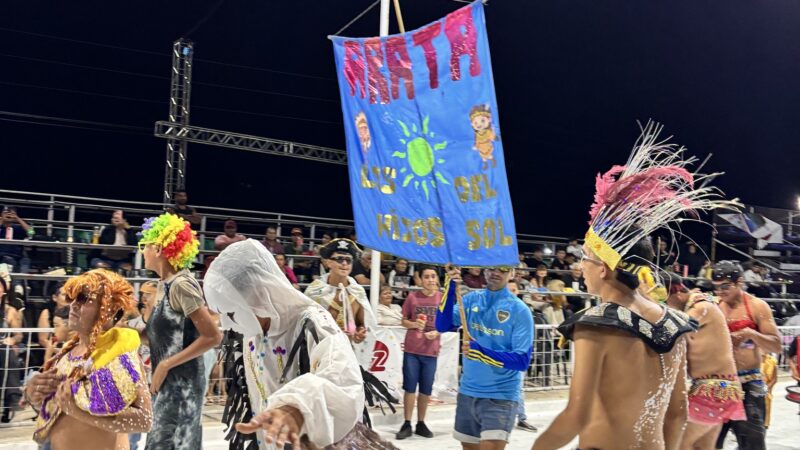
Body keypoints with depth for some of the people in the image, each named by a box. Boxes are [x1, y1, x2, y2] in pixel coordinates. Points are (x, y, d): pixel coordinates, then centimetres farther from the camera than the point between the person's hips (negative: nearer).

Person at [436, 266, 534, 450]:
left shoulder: (519, 310, -11)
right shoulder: (472, 299, 3)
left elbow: (522, 361, -15)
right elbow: (442, 326, -9)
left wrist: (480, 353, -27)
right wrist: (450, 290, -21)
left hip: (500, 396, -5)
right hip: (467, 391, 5)